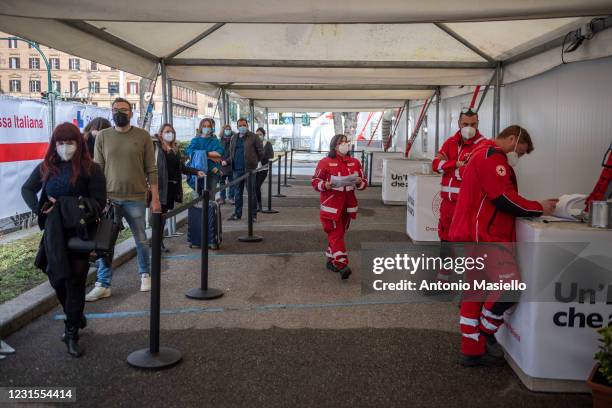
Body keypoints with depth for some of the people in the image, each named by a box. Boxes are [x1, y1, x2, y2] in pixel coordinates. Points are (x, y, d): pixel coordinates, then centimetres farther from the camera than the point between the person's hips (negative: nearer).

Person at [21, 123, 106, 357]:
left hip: (79, 233, -4)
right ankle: (76, 318, 35)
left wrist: (84, 216, -22)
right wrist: (39, 208, -2)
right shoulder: (46, 167, 5)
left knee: (75, 283, -1)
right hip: (54, 235, 4)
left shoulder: (90, 169, -8)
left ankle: (72, 334, 10)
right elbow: (27, 189, 15)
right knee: (57, 280, 11)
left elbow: (100, 202, -7)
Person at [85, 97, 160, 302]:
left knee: (141, 240, 11)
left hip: (136, 198, -1)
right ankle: (103, 285, 12)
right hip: (109, 198, 1)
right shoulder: (103, 136, 5)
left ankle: (145, 274, 33)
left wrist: (155, 198, -3)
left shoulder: (143, 136, 1)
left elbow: (151, 170, 1)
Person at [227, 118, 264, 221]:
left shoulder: (253, 137, -2)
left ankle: (253, 214, 7)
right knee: (238, 192, 12)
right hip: (237, 169, 5)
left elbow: (261, 152, -1)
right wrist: (227, 161, 6)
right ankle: (237, 214, 21)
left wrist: (254, 161, 0)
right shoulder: (234, 138, 15)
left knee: (251, 192, 0)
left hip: (249, 169, -5)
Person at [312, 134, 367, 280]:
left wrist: (359, 182, -11)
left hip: (348, 206, 5)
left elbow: (364, 182, 11)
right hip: (331, 205, -5)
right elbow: (315, 181, -2)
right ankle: (342, 265, -16)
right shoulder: (325, 162, -5)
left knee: (340, 233, 13)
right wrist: (325, 185, -21)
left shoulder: (355, 162, 8)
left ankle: (331, 260, 27)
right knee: (336, 234, -10)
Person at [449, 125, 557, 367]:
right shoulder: (492, 156, -11)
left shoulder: (484, 154, 24)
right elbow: (506, 199, -18)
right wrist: (539, 209, -6)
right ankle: (486, 334, 4)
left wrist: (532, 208, 13)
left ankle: (472, 351, 18)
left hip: (472, 236, 12)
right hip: (483, 237, -12)